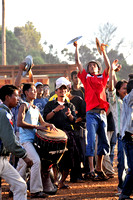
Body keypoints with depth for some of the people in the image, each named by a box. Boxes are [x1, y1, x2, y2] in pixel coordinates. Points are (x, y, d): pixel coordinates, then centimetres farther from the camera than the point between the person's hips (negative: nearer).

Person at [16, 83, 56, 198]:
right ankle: (35, 191, -18)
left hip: (32, 139, 8)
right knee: (36, 161, -19)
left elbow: (42, 122, 27)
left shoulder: (36, 108, 19)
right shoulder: (24, 106, -7)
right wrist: (36, 127, -17)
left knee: (23, 165, 13)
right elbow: (20, 123, -17)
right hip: (25, 139, -8)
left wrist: (49, 125, 5)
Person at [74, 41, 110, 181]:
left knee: (104, 142, 6)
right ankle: (91, 170, -10)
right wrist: (76, 48, 7)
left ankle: (99, 169, 16)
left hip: (102, 113, 4)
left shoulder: (102, 78, 17)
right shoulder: (86, 78, 11)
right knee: (91, 142, -9)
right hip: (91, 113, -4)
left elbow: (108, 66, 6)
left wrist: (103, 51, 3)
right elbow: (78, 62, 8)